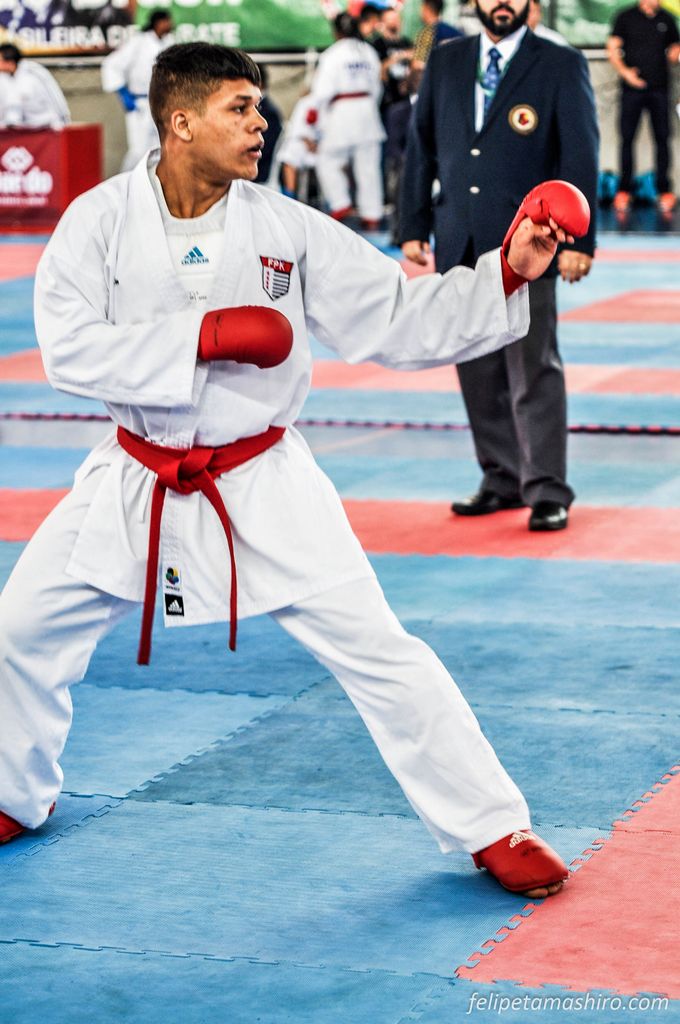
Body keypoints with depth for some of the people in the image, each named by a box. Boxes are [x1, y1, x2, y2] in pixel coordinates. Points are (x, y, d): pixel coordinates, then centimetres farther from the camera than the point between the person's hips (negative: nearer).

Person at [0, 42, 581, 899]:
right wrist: (205, 337, -25)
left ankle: (494, 831, 5)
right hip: (136, 482, 1)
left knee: (377, 652, -7)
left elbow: (398, 321, -6)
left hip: (260, 485, -1)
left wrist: (504, 275, -19)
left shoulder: (288, 230, -8)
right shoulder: (102, 219, -9)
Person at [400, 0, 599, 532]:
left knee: (534, 370, -5)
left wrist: (578, 240, -12)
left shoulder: (562, 66, -2)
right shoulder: (445, 61, 11)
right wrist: (414, 226, 10)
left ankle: (547, 492, 1)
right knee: (479, 372, 9)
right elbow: (421, 146, 13)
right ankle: (503, 480, 19)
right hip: (461, 244, 4)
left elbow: (581, 156, -6)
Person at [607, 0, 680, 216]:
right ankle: (624, 190, 6)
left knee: (662, 138, 0)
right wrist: (624, 71, -12)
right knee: (627, 138, 0)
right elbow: (612, 48, 2)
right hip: (633, 87, -2)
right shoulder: (626, 18, 4)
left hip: (659, 89, 2)